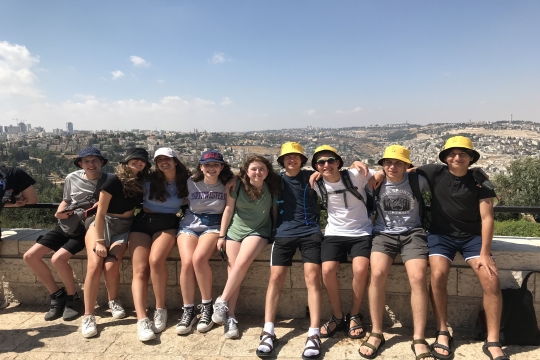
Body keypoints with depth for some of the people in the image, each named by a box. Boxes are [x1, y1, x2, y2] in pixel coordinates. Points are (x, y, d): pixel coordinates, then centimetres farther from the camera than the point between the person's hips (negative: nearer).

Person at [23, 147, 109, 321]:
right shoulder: (72, 178, 3)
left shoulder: (108, 181, -9)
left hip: (86, 228, -6)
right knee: (30, 256, -2)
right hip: (66, 225, 6)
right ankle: (57, 295, 11)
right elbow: (66, 201, 18)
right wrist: (59, 212, -2)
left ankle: (71, 297, 1)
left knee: (58, 259, -25)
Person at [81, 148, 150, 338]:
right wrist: (99, 241, -18)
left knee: (111, 265, -20)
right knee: (95, 265, -21)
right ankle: (88, 316, -11)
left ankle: (113, 302, 8)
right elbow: (101, 212, -15)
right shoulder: (115, 181, -15)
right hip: (102, 225, -2)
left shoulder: (142, 182, -1)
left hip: (124, 228, 2)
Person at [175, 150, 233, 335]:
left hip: (214, 226, -2)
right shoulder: (191, 182, 3)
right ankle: (188, 311, -8)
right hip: (189, 225, 2)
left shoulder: (227, 185, 0)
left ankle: (207, 306, -12)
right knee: (187, 262, -24)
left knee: (199, 258, -30)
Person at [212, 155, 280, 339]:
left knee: (242, 263, -24)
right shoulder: (237, 185, -9)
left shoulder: (272, 188, -7)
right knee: (233, 271, -7)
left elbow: (275, 211, 3)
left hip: (258, 231, -1)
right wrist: (221, 235, -1)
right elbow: (228, 209, -3)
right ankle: (230, 317, -2)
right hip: (235, 230, 1)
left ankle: (221, 302, -9)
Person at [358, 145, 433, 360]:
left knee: (418, 277, -23)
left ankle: (419, 340, -10)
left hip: (412, 233, 0)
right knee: (377, 274, -25)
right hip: (384, 233, 1)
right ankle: (376, 333, -10)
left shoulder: (417, 181, 0)